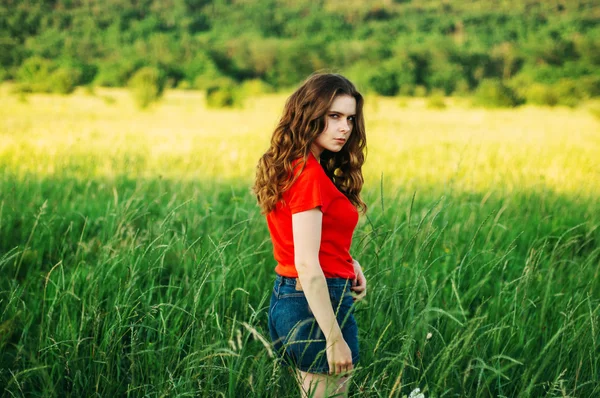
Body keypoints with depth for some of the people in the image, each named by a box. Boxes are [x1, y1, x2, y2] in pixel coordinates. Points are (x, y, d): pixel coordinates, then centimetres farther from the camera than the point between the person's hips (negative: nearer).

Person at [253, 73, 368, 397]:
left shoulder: (288, 167, 9)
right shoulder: (310, 176, -19)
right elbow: (306, 264, -24)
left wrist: (349, 262, 5)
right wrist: (335, 339, -23)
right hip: (317, 304, -10)